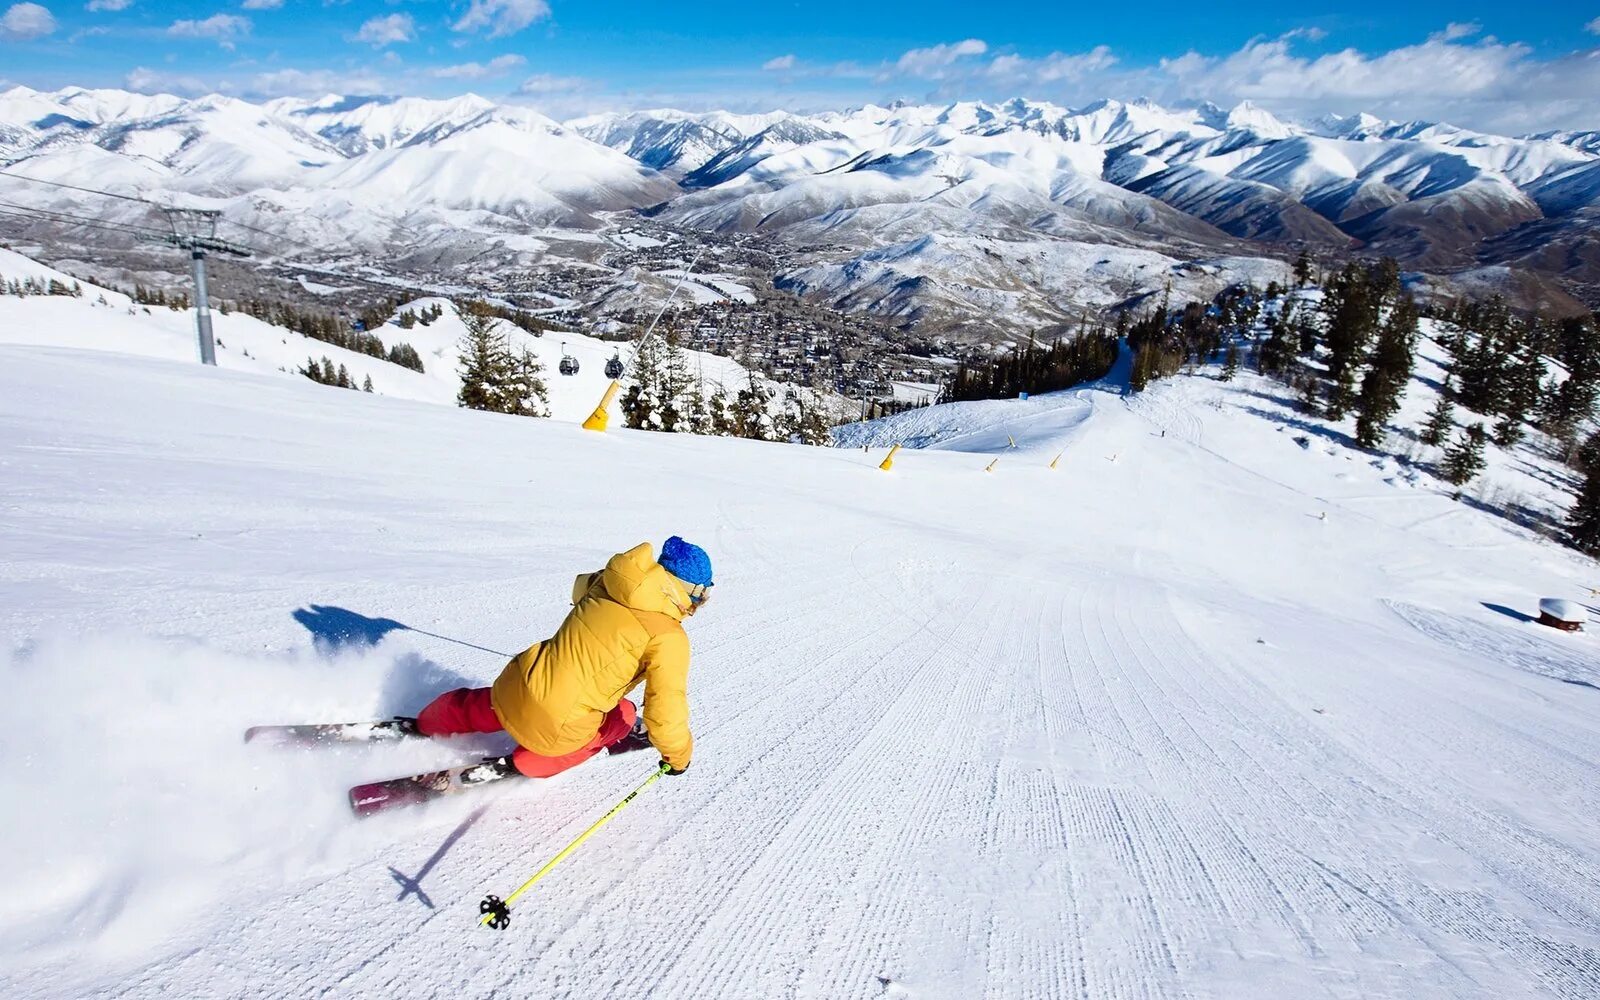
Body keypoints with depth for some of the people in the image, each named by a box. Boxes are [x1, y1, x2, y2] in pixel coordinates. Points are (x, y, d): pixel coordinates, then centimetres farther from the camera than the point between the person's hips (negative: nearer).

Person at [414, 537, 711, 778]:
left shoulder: (603, 583, 1)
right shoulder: (667, 636, -18)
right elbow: (665, 710, -17)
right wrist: (679, 754, 2)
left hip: (512, 690, 6)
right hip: (557, 728, -5)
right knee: (622, 716, 22)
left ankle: (422, 727, 60)